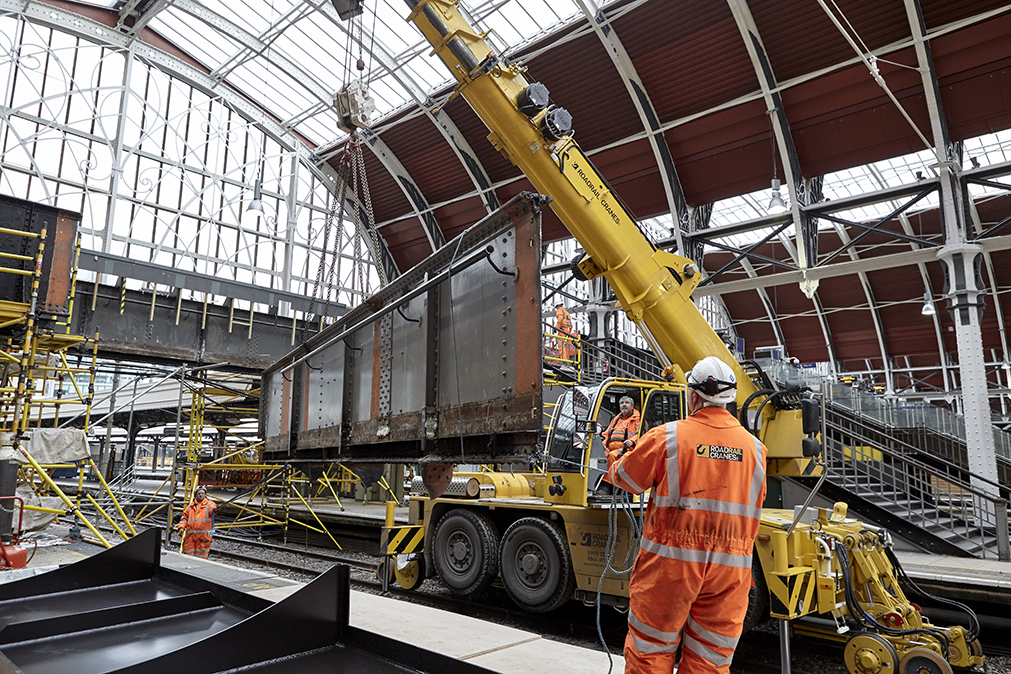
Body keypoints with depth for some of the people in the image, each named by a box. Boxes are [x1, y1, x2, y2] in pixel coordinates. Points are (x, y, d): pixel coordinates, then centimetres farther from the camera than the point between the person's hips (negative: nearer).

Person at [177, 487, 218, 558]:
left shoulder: (209, 504, 5)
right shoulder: (190, 506, 17)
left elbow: (212, 508, -17)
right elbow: (184, 517, 18)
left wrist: (215, 509, -42)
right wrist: (181, 527, 2)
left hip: (203, 534, -4)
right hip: (190, 534, 4)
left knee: (201, 554, -1)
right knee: (187, 552, 5)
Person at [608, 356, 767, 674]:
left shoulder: (666, 437, -10)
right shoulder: (754, 448, 1)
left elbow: (625, 477, 3)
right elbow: (753, 503, 14)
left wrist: (617, 458, 25)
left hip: (670, 561, -3)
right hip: (730, 568, 3)